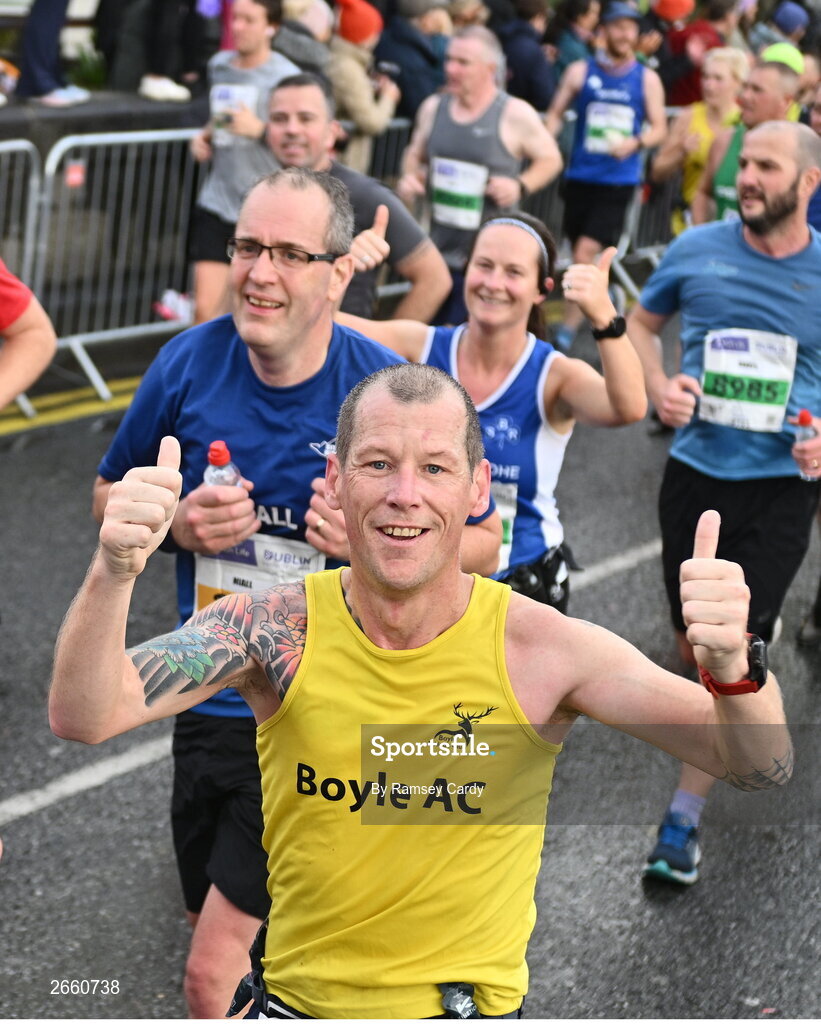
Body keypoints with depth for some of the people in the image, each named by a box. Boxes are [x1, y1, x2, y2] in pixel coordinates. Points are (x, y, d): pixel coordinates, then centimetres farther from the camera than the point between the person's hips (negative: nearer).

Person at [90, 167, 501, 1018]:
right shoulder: (190, 362, -6)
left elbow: (482, 544, -3)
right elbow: (109, 494, 8)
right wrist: (177, 525, -13)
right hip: (210, 698, 4)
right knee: (215, 925, 20)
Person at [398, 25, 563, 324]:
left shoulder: (515, 114, -8)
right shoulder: (433, 108, 6)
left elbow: (551, 159, 3)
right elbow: (415, 155, 21)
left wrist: (521, 185, -15)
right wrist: (410, 177, 0)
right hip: (438, 251, 5)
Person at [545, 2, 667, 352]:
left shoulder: (647, 79, 3)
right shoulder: (580, 72, 4)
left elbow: (659, 128, 5)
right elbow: (555, 114, 7)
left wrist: (636, 143, -15)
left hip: (618, 180, -2)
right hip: (580, 175, 2)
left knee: (587, 250, -13)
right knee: (579, 249, 9)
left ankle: (568, 326, -8)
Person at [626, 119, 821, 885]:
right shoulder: (697, 250, -2)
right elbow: (641, 323, 14)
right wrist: (658, 386, -5)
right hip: (696, 470, 3)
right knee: (692, 647, 15)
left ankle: (684, 818, 5)